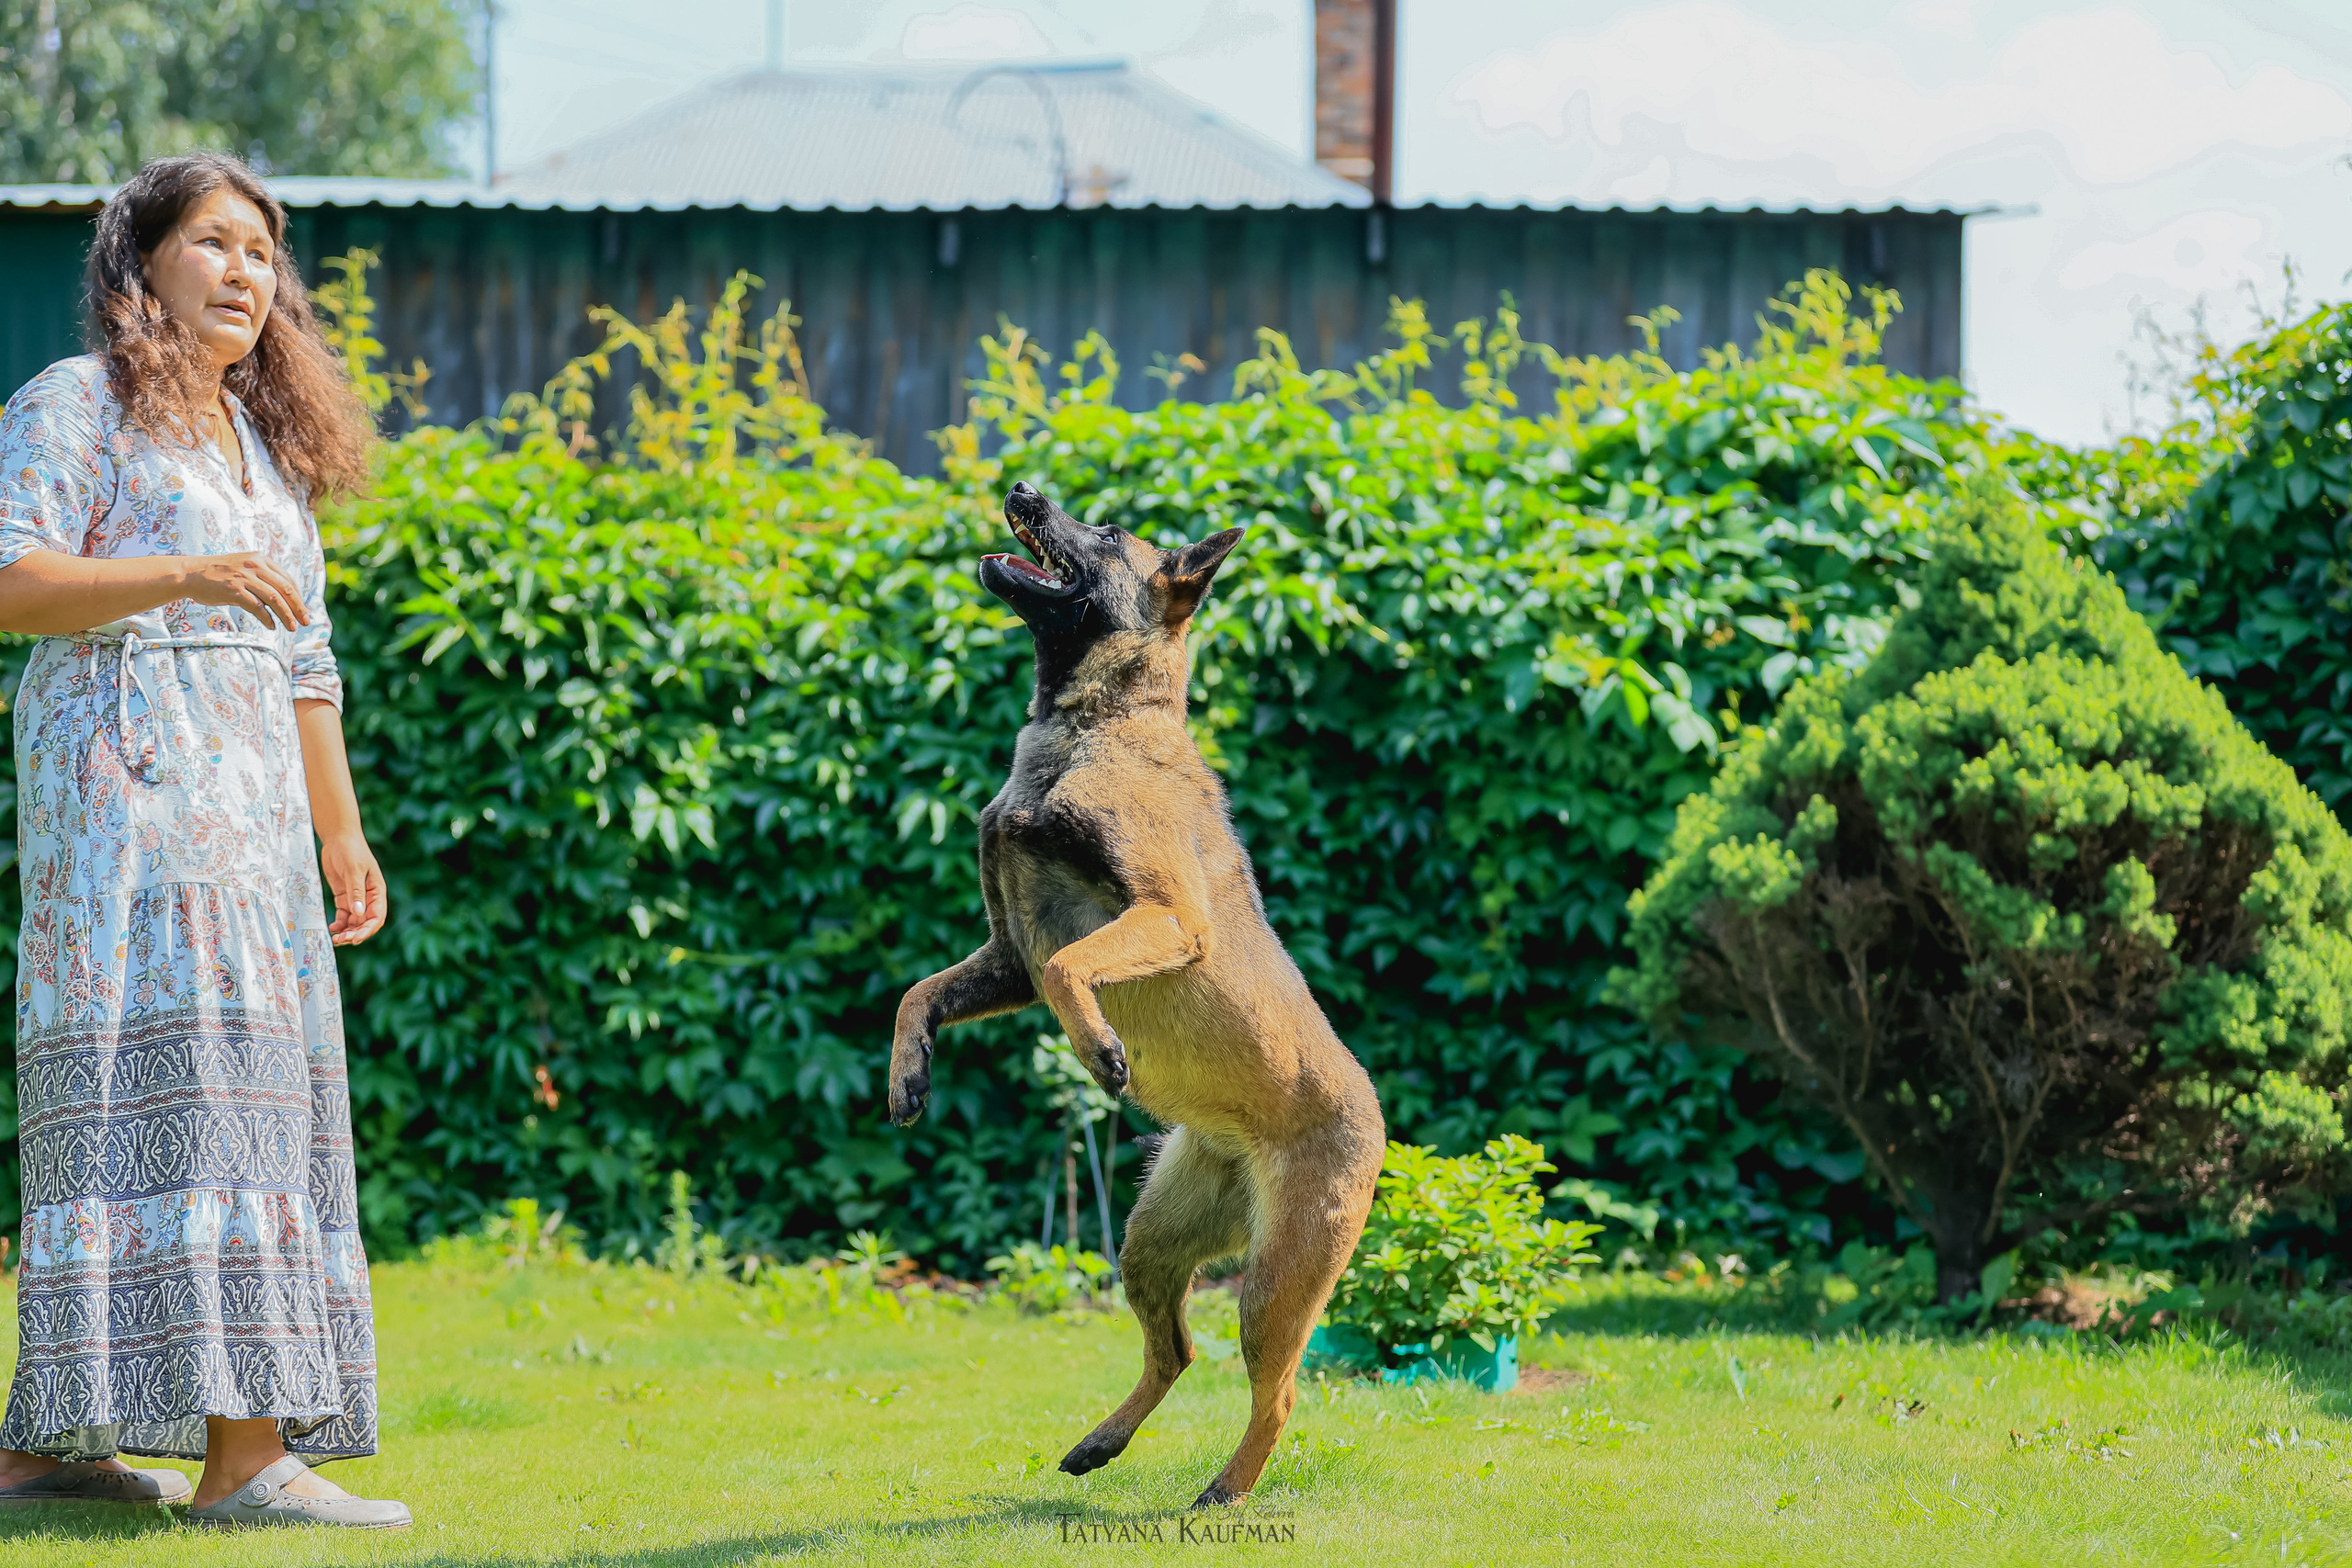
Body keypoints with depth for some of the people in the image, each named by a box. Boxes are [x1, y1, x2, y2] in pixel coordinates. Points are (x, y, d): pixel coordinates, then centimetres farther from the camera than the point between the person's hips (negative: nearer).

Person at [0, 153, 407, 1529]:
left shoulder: (263, 442, 23)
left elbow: (302, 659, 25)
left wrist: (342, 832, 20)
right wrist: (182, 576, -26)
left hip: (248, 796, 9)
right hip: (131, 766, -9)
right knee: (185, 1073, -17)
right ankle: (242, 1453, -25)